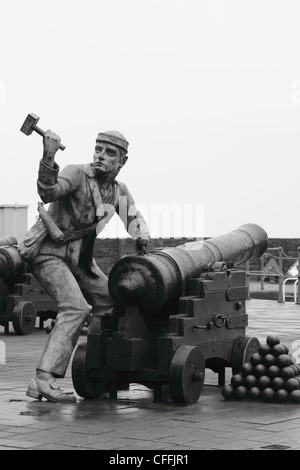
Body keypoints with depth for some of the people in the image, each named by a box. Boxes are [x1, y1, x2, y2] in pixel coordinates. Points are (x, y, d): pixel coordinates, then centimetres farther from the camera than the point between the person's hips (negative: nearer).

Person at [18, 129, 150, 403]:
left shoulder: (119, 190, 4)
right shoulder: (77, 174, -19)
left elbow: (135, 218, 16)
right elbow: (48, 192, -37)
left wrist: (142, 237, -7)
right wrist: (49, 157, -52)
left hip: (79, 256, 9)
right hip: (47, 252, -9)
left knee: (108, 300, 12)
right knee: (75, 308, -25)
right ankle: (43, 381, -30)